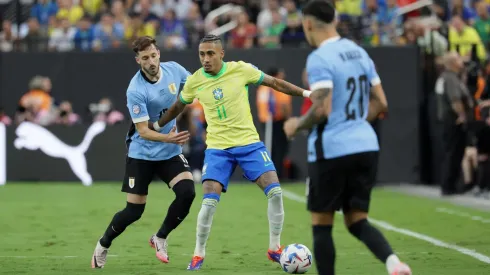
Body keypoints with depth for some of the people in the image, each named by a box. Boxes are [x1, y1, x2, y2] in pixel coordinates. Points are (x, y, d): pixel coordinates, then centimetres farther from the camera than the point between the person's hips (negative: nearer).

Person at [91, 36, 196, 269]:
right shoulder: (136, 90, -23)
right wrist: (167, 138, -39)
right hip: (142, 154, -4)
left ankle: (160, 238, 5)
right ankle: (103, 245, 25)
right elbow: (143, 131, -24)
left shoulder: (173, 69, -7)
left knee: (187, 192, -18)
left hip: (170, 152, 4)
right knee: (134, 211, -2)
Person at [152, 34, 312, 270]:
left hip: (249, 143, 0)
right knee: (209, 202, -14)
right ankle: (198, 254, 6)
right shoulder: (194, 82, -4)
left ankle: (275, 248, 6)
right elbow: (178, 107, 16)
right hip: (217, 148, 0)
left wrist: (306, 93, 2)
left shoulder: (241, 70, -9)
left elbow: (274, 83, 3)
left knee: (275, 191, -12)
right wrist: (155, 126, 21)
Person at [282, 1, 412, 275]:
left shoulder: (319, 58, -13)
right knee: (357, 221, 11)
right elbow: (380, 104, 13)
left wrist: (297, 125, -3)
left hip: (332, 150, -7)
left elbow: (322, 109, -21)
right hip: (366, 146, 7)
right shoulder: (359, 52, 11)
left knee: (322, 225, 7)